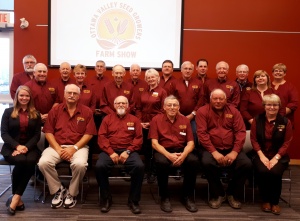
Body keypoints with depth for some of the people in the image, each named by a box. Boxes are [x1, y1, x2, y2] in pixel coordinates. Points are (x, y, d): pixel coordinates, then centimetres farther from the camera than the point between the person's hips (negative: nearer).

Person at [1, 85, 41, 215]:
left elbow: (37, 135, 6)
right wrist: (17, 146, -16)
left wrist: (27, 147, -14)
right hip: (11, 147, -1)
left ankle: (15, 197, -26)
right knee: (21, 161, -34)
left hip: (29, 147, 2)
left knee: (30, 161, -33)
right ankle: (17, 198, -18)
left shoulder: (35, 114, 14)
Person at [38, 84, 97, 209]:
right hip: (57, 146, 2)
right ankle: (58, 190, -2)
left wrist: (74, 148, -13)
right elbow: (48, 132, 4)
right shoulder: (55, 110, 9)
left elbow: (88, 134, -1)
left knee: (80, 164, -34)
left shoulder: (86, 111, 5)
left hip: (78, 147, -2)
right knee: (43, 163, -27)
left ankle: (71, 193, -6)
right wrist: (58, 149, -10)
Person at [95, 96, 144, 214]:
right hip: (110, 150, 0)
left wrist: (128, 151, -11)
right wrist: (111, 152, -11)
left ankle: (133, 200, -12)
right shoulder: (107, 118, 15)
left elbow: (138, 138, 5)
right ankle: (106, 199, -9)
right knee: (99, 166, -30)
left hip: (128, 151, 0)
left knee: (139, 166, -30)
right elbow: (101, 137, 4)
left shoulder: (134, 119, 15)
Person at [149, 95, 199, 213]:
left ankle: (187, 196, -8)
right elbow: (154, 143, -6)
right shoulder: (156, 120, 1)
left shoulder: (185, 120, 9)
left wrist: (184, 154, -19)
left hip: (181, 151, 2)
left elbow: (190, 142, 4)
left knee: (194, 160, -30)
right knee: (162, 162, -37)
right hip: (163, 150, -2)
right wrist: (169, 155, -23)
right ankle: (164, 197, -14)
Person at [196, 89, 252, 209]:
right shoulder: (202, 111, 1)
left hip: (231, 149, 3)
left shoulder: (233, 111, 9)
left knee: (247, 164, -22)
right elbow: (202, 133, -9)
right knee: (207, 163, -34)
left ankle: (232, 194, 3)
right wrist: (214, 152, -19)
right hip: (211, 149, -2)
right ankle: (218, 194, -6)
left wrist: (234, 152, -13)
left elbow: (240, 132, 1)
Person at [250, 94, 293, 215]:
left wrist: (276, 158, -14)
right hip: (261, 154, 1)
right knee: (262, 171, -29)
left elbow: (287, 143, -2)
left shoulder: (285, 122, 1)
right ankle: (265, 200, -4)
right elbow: (253, 139, 0)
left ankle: (275, 202, -5)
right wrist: (261, 156, -13)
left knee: (275, 172, -30)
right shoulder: (257, 120, 5)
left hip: (279, 156, 0)